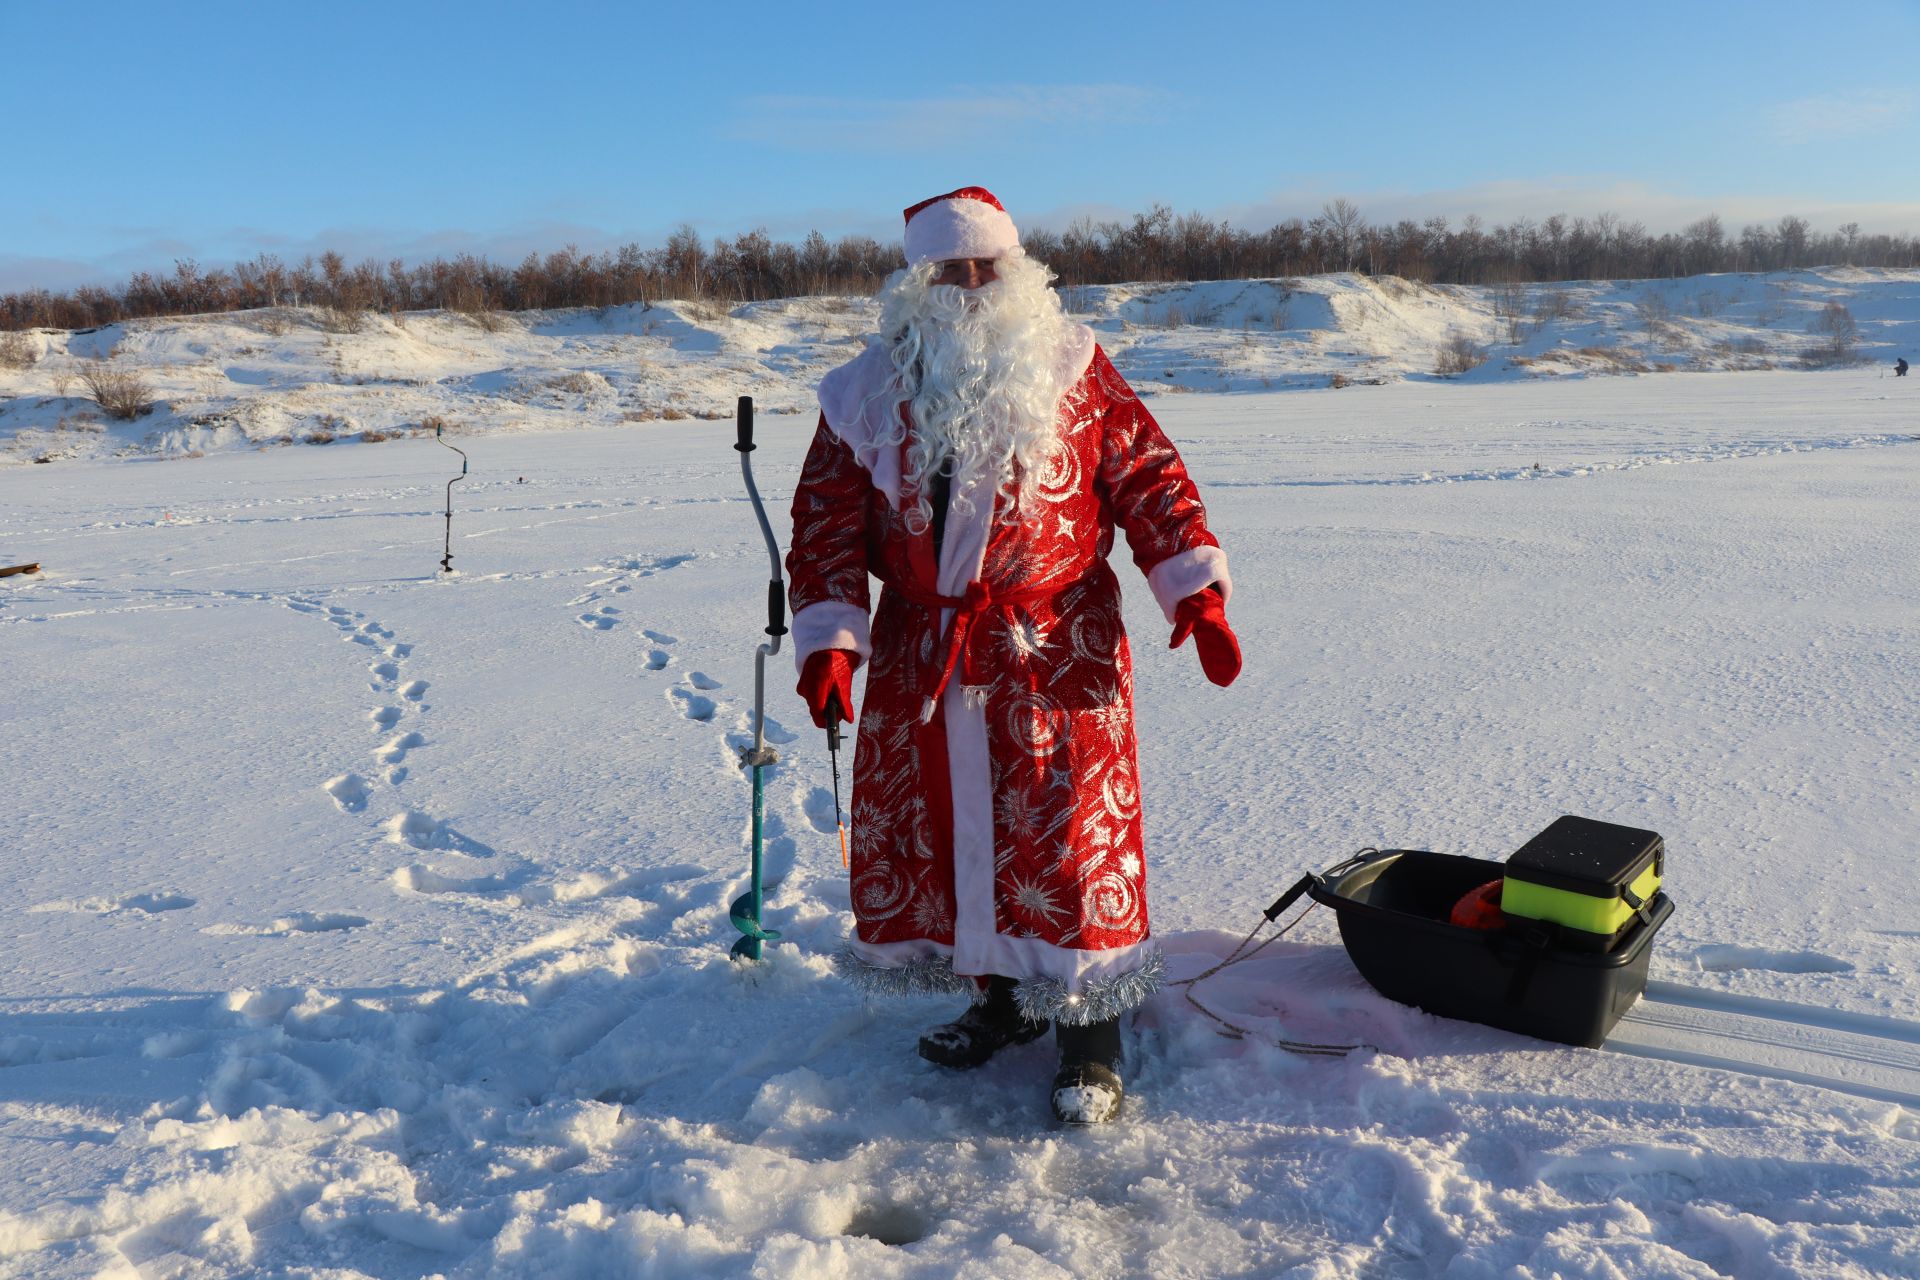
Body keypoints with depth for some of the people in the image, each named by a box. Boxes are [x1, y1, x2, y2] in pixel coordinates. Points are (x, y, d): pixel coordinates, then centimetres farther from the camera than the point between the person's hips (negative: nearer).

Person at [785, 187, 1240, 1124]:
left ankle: (1090, 1042, 10)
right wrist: (828, 638, -6)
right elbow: (827, 522, 5)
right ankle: (1001, 996, 30)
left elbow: (1147, 475, 1)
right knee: (939, 826, 10)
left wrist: (1195, 588, -9)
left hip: (1058, 649, -3)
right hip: (920, 656, 3)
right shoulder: (868, 395, 6)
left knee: (1070, 835, -3)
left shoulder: (1071, 369, 3)